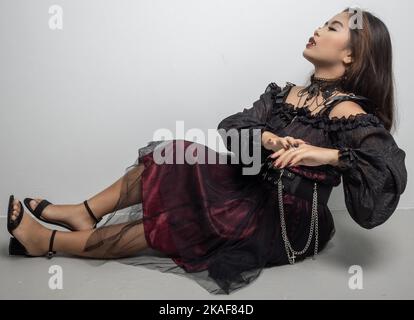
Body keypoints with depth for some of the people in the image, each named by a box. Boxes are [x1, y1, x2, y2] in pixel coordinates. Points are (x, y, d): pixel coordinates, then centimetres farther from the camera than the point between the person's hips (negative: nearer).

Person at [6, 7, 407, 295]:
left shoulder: (347, 113, -15)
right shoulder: (285, 94, 5)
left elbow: (390, 171, -26)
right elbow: (230, 126, -8)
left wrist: (330, 154, -37)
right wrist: (266, 138, -27)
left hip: (284, 224, -6)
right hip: (253, 194, 6)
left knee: (166, 223, -14)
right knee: (171, 161, -7)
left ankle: (49, 241, 0)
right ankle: (84, 213, 0)